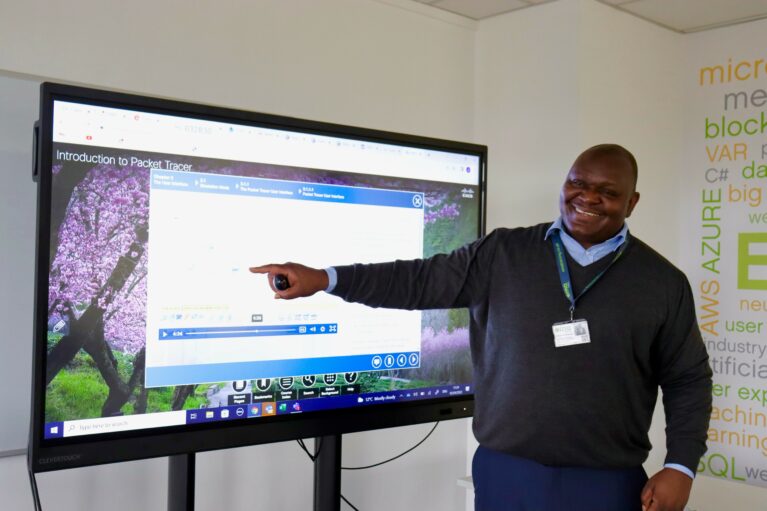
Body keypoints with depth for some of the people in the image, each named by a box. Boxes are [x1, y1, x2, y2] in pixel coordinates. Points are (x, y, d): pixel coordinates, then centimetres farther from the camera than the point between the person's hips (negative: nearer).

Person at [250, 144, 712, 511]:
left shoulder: (662, 282, 2)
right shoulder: (504, 255, 2)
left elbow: (688, 380, 6)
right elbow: (422, 281, 1)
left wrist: (681, 467, -4)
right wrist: (325, 278, -7)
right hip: (506, 474, 1)